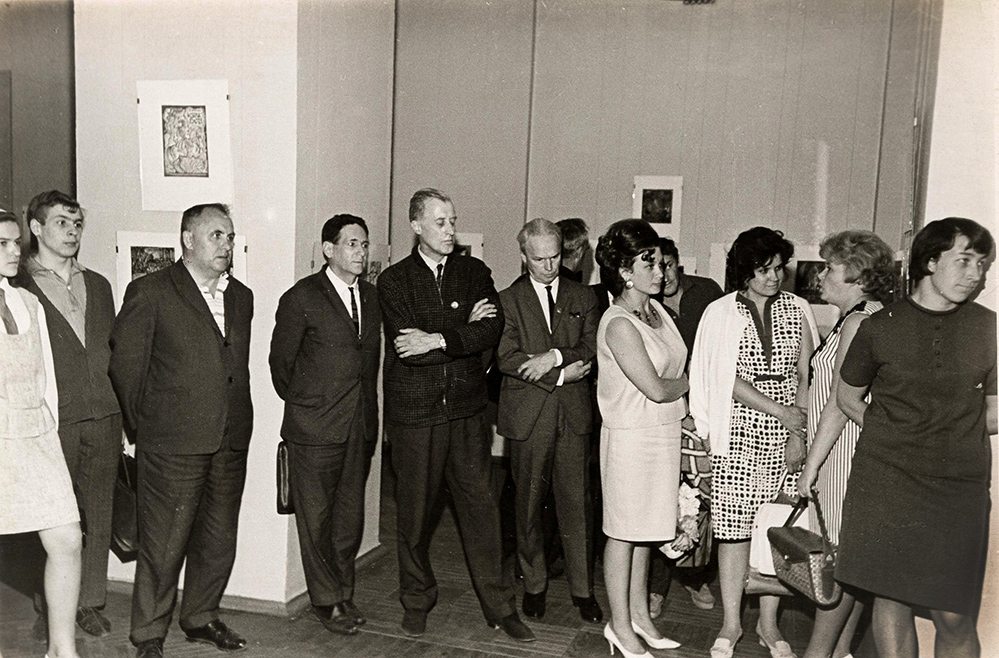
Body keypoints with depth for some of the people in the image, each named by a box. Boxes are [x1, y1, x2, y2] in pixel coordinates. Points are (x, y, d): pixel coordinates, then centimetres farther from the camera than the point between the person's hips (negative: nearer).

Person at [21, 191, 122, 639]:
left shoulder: (97, 285, 15)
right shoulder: (19, 287, -1)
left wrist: (118, 415, 11)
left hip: (102, 418, 5)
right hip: (53, 420, -4)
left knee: (98, 514, 10)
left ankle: (91, 603, 21)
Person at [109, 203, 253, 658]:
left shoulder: (241, 297, 13)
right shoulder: (150, 292, -5)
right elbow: (125, 364, -3)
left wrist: (235, 421, 14)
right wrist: (141, 425, 2)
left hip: (230, 442, 6)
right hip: (173, 442, -5)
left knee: (219, 539, 14)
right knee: (163, 542, 1)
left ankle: (201, 618, 32)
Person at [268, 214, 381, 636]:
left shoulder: (371, 297, 10)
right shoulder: (302, 299, -7)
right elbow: (280, 360, -1)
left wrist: (368, 413, 12)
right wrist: (302, 404, 7)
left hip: (360, 426, 5)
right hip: (315, 427, -5)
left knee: (351, 514, 12)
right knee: (316, 517, 4)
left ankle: (343, 592, 26)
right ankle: (327, 601, 17)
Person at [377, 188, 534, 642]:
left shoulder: (475, 272, 7)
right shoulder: (393, 280, -1)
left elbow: (491, 332, -8)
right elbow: (409, 349, -13)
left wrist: (439, 339, -17)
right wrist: (464, 329, -9)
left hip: (466, 410, 2)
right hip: (414, 413, -2)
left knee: (480, 506, 5)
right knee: (415, 512, 9)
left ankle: (500, 607, 16)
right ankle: (416, 602, 27)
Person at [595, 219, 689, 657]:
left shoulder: (656, 310, 7)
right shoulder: (618, 325, -19)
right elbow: (656, 389, -20)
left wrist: (686, 414, 2)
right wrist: (694, 382, -3)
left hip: (664, 434, 8)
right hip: (632, 438, -8)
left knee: (644, 529, 17)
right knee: (624, 531, 5)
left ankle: (639, 614, 31)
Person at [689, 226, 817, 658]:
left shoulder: (796, 310, 7)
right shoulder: (722, 313, 0)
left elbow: (803, 376, 5)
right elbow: (728, 380, -6)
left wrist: (798, 433, -5)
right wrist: (781, 412, -10)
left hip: (788, 431, 2)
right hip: (739, 431, -2)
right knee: (733, 529, 1)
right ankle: (731, 623, 15)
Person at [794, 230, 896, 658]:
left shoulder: (857, 321, -16)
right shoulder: (878, 318, 13)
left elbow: (840, 404, -18)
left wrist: (811, 465, -15)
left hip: (846, 455, -9)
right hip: (857, 453, 9)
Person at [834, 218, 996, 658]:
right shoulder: (881, 326, 1)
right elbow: (847, 398, 13)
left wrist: (946, 436, 0)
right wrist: (892, 435, 3)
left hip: (958, 487, 0)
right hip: (884, 484, 0)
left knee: (954, 617, 1)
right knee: (891, 601, 8)